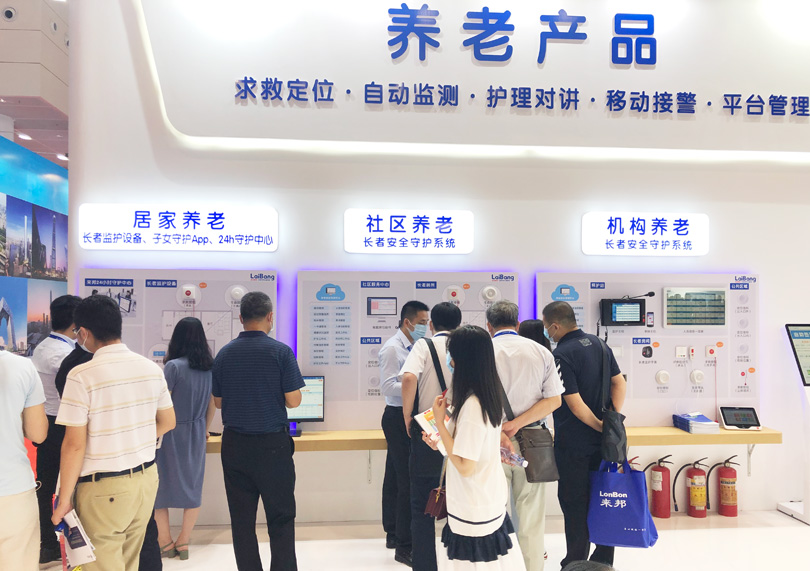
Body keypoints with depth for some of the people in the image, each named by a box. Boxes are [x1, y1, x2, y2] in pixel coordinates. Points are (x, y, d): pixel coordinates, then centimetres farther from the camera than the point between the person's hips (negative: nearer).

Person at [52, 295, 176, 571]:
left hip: (103, 487, -5)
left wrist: (64, 500, -6)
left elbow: (75, 445, -16)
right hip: (146, 477, 6)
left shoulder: (82, 375, -16)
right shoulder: (151, 368, 0)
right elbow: (168, 422, 10)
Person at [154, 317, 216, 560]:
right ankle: (183, 543, 19)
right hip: (196, 433, 5)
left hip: (172, 433, -5)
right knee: (192, 485, 11)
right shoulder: (210, 367, 1)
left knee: (161, 485, 10)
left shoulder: (173, 366, -15)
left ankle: (165, 542, 17)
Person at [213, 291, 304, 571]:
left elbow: (218, 401, 9)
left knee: (242, 520, 12)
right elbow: (293, 401, -10)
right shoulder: (281, 352, -10)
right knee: (281, 519, 5)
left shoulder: (224, 354, 2)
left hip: (234, 445, 4)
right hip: (273, 444, -4)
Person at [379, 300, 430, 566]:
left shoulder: (412, 348, 10)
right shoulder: (392, 348, -15)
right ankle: (403, 546, 1)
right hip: (398, 417, -9)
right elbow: (388, 386, -22)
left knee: (395, 478, 17)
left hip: (408, 417, 9)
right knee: (408, 481, -8)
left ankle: (393, 533, 30)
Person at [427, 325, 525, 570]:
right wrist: (442, 442, 6)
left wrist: (439, 421, -20)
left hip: (473, 512, -8)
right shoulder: (490, 397, 1)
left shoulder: (471, 405, -26)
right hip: (491, 502, 8)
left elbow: (465, 466, -23)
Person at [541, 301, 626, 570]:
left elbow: (575, 404, -21)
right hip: (601, 443, 7)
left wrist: (600, 426, -8)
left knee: (574, 505, 5)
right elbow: (620, 383, 6)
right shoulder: (598, 343, 4)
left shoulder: (560, 355, -20)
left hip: (573, 444, -7)